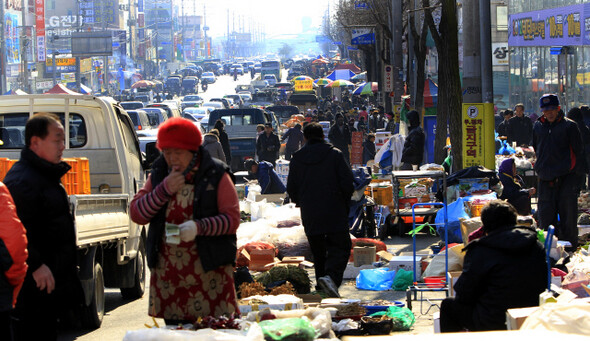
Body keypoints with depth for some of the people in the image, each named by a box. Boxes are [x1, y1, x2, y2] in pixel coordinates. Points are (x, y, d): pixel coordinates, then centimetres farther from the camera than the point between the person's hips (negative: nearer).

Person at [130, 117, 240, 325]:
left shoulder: (216, 175, -2)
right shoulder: (159, 174, 11)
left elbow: (232, 218, -7)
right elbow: (136, 214, 5)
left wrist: (199, 226, -23)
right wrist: (164, 190, -9)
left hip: (209, 268, -4)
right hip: (167, 272, 4)